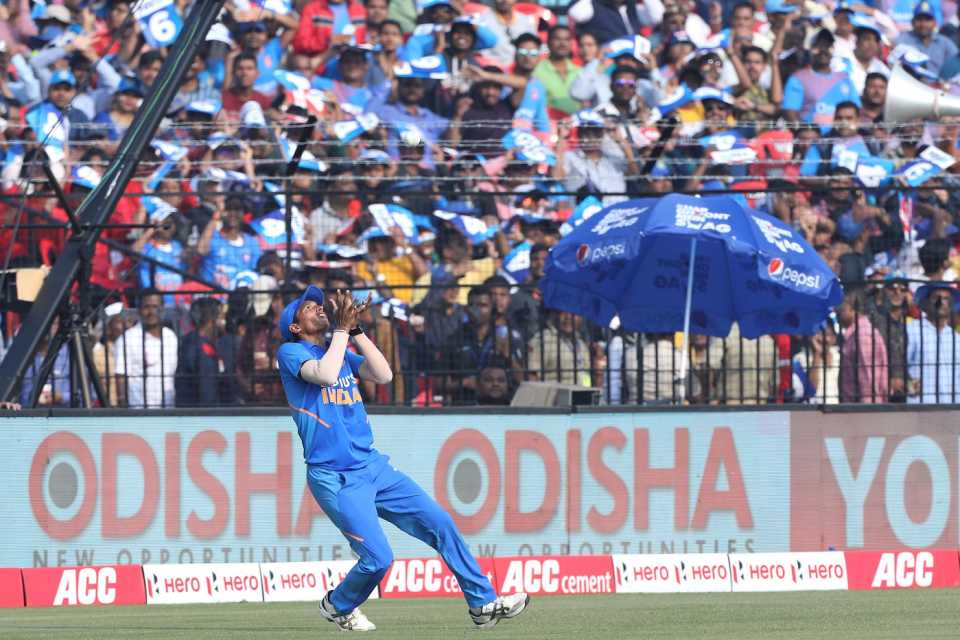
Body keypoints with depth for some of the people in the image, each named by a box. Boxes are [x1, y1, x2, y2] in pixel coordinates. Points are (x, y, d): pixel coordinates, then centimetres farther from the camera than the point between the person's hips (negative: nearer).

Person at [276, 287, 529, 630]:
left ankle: (483, 604, 7)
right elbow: (326, 375, -22)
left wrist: (356, 330, -1)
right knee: (378, 558, -14)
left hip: (375, 468, 7)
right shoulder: (291, 353, -2)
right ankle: (337, 606, 15)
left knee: (440, 524, 0)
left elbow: (383, 374, 2)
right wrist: (342, 328, -12)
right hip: (336, 480, -7)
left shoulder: (341, 354, 17)